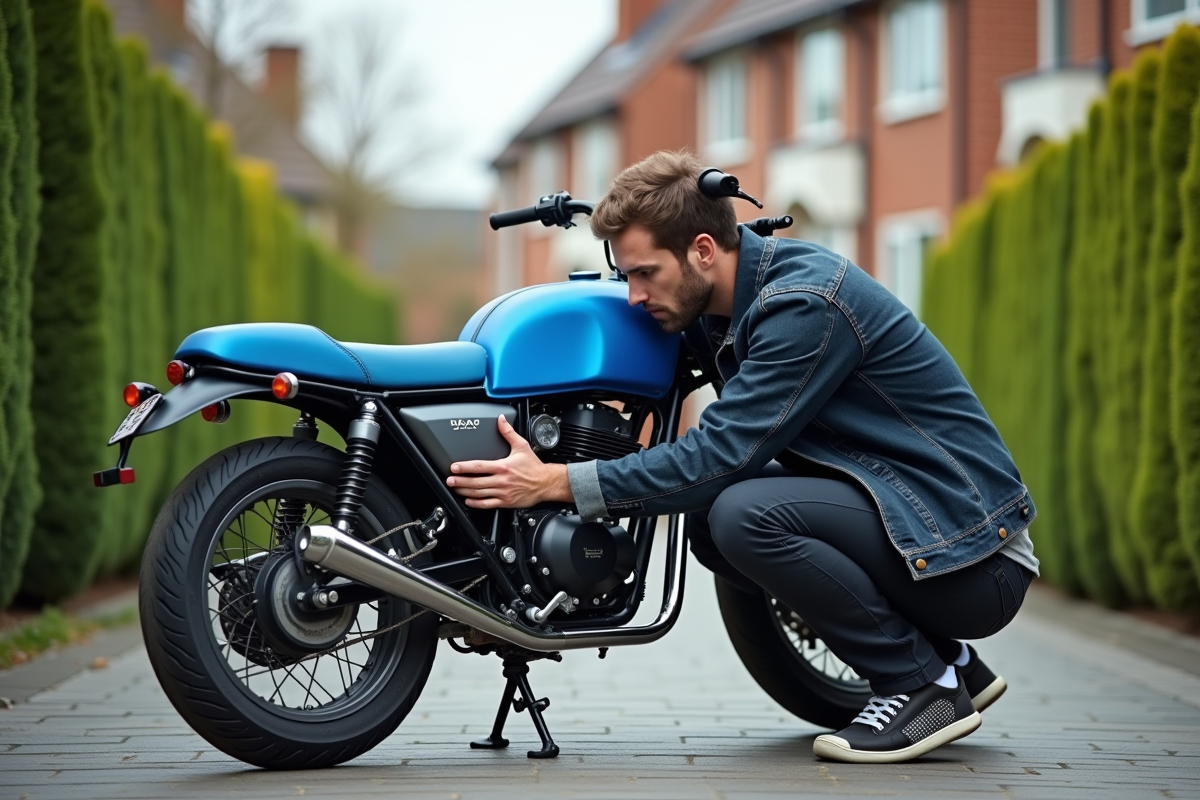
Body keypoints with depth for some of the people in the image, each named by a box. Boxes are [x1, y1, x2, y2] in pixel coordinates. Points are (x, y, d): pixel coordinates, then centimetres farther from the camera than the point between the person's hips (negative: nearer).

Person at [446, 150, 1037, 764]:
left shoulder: (806, 301, -21)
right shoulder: (721, 305, 7)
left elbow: (721, 453, -23)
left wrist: (557, 483, -21)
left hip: (971, 561, -10)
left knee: (747, 515, -25)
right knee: (710, 523, 5)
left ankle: (923, 683, -7)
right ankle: (952, 662, 11)